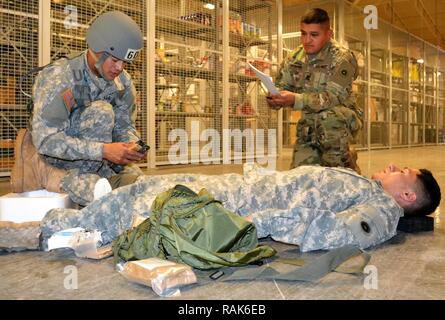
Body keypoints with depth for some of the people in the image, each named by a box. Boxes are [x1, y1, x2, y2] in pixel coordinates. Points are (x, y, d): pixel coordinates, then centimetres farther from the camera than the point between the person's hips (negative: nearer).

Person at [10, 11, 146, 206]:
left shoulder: (122, 82, -5)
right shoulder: (59, 78, -25)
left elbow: (124, 126, 3)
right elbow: (45, 140, -30)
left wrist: (132, 144, -23)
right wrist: (103, 150, -39)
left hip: (93, 160, 7)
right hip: (55, 158, -7)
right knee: (102, 112, -28)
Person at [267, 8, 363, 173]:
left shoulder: (342, 58, -16)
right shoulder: (295, 58, 1)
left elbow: (334, 97, -25)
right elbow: (281, 86, 2)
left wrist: (295, 100, -38)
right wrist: (275, 99, -24)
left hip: (343, 121, -5)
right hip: (309, 126, 5)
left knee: (327, 116, -38)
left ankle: (340, 162, -13)